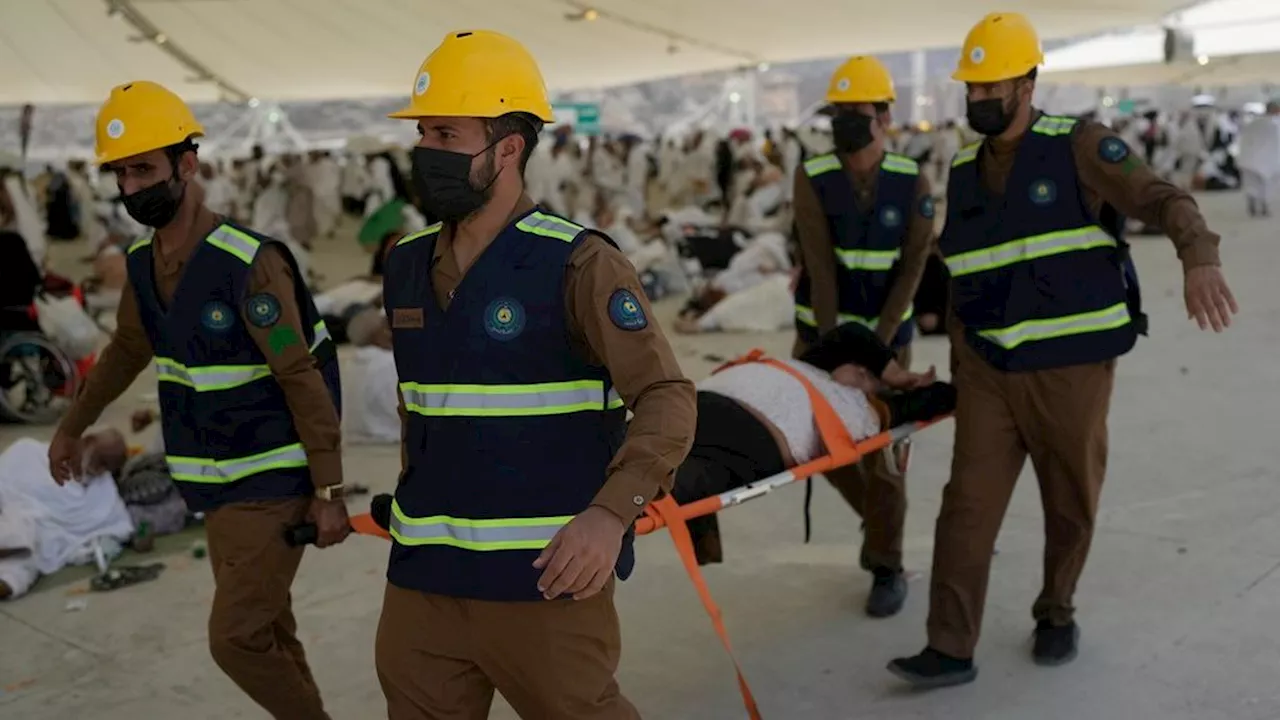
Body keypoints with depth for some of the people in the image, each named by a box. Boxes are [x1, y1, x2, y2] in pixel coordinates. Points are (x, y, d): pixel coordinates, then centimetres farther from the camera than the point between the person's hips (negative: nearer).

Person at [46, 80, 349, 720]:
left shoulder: (250, 262, -22)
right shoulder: (143, 261, 3)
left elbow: (304, 381, -20)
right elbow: (128, 350, 21)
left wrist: (329, 492, -19)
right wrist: (71, 428, 32)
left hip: (273, 485, -7)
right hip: (217, 486, 8)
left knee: (236, 640, -6)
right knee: (267, 632, 16)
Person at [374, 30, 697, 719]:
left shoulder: (578, 263, -12)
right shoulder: (407, 263, 7)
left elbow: (667, 400, -18)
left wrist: (611, 513, -32)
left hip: (543, 575, -5)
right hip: (422, 575, 6)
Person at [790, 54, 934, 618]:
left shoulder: (912, 182, -10)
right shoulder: (812, 178, -14)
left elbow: (912, 270, -13)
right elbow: (821, 267, -20)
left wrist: (876, 344, -21)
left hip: (886, 331, -1)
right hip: (822, 328, 1)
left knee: (882, 448, -1)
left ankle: (887, 568, 13)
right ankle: (876, 505, 31)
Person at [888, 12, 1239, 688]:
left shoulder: (1079, 147, -6)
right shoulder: (964, 171, 9)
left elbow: (1163, 198, -18)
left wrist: (1199, 259, -38)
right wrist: (957, 366, 12)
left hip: (1071, 369, -3)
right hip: (990, 374, 4)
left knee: (1071, 506, 11)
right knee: (968, 504, -2)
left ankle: (1056, 614, 35)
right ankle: (950, 650, 4)